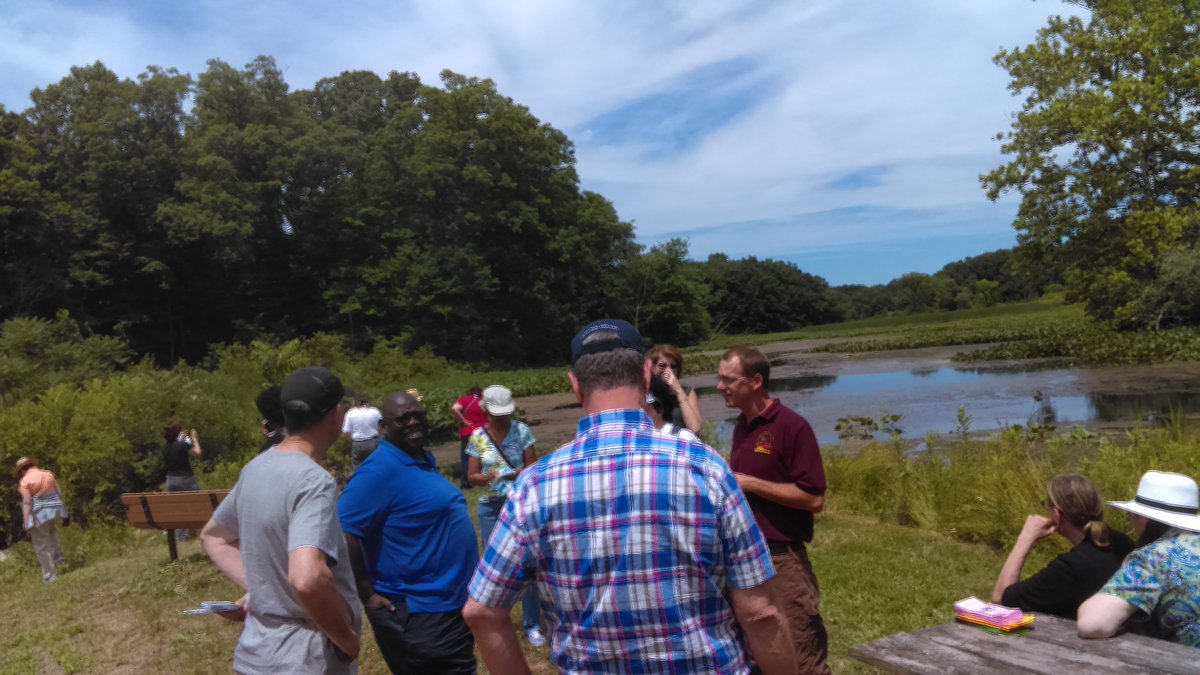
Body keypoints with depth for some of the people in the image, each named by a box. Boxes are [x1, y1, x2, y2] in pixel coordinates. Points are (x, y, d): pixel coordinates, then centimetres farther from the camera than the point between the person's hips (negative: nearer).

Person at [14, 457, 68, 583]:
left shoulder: (24, 481, -10)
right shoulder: (48, 474, 5)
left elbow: (26, 502, -16)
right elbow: (59, 494, 6)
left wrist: (27, 524, -15)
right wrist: (64, 514, 12)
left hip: (38, 514, -5)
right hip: (53, 510, 5)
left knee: (41, 546, 5)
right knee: (50, 530, 36)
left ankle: (49, 574, 8)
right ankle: (57, 556, 31)